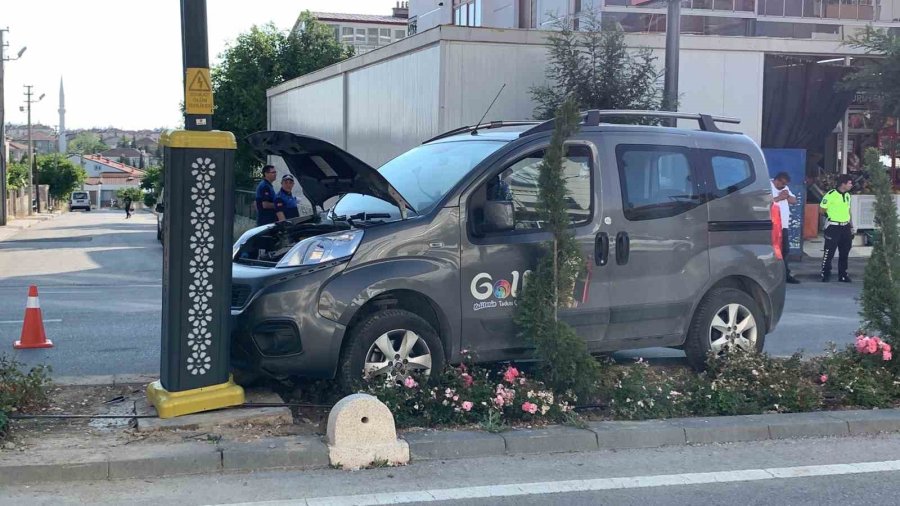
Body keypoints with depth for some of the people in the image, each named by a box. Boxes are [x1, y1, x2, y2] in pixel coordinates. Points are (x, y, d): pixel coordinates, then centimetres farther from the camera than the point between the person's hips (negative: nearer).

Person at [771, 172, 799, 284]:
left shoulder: (785, 188, 19)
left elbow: (794, 200, 17)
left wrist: (787, 196, -3)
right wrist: (779, 197, -18)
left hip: (784, 225, 8)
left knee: (785, 250, 12)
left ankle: (785, 274, 19)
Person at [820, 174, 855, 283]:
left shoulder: (847, 195, 11)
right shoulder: (830, 195, -13)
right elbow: (821, 210, -8)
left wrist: (851, 225, 15)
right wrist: (831, 215, 1)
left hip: (845, 227, 7)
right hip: (833, 227, -7)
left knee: (844, 252, 10)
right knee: (829, 251, -5)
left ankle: (842, 275, 18)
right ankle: (825, 274, 4)